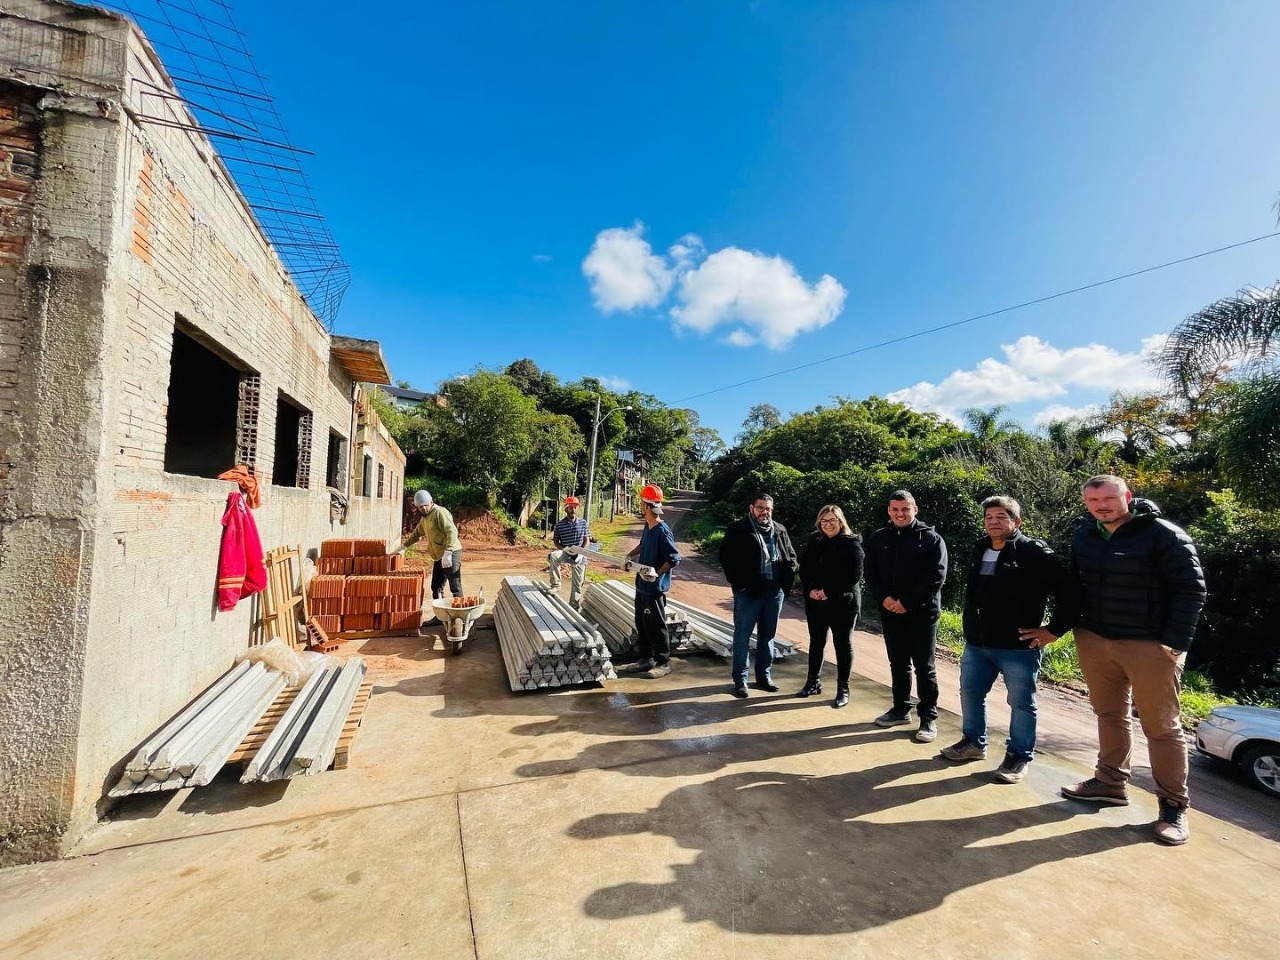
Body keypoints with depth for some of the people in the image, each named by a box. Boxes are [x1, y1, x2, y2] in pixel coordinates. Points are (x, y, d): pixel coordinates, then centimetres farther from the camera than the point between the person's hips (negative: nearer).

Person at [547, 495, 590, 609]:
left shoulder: (583, 523, -1)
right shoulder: (559, 525, -4)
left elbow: (587, 540, 2)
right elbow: (556, 541, 1)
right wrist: (565, 549, -17)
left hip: (579, 557, 1)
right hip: (565, 553, -1)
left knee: (577, 585, 4)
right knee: (553, 556, -34)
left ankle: (574, 608, 20)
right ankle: (556, 585, -19)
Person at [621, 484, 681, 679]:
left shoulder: (662, 531, -21)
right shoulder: (647, 526, 4)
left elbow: (675, 559, -22)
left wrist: (657, 574, -24)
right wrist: (630, 556, 11)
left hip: (655, 588, -9)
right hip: (642, 585, 9)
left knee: (656, 626, 3)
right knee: (641, 624, 16)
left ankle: (663, 663, 18)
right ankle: (646, 659, 30)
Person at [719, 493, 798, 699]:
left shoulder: (780, 531, 10)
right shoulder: (737, 530, -5)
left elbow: (791, 557, 17)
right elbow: (726, 557, -8)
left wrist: (786, 581, 6)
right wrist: (738, 583, -12)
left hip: (775, 592, 5)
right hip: (748, 592, -5)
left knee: (768, 636, 15)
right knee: (742, 636, 3)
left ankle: (764, 676, 28)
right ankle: (740, 680, 14)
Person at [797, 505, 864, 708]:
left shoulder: (852, 543, -7)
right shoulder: (815, 542, 7)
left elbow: (855, 574, -15)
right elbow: (804, 569, 8)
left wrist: (829, 592, -17)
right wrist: (811, 589, -9)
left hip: (843, 602, -5)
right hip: (815, 602, 5)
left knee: (843, 643, 5)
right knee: (816, 641, 14)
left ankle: (843, 688, 16)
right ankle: (813, 682, 28)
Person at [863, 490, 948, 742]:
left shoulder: (932, 539, -5)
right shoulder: (878, 539, 5)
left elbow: (937, 577, -12)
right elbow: (870, 573, 4)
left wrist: (907, 602, -17)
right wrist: (884, 598, -12)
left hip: (922, 613, -3)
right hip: (890, 613, 4)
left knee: (924, 667, 4)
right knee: (898, 664, 15)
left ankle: (929, 718, 17)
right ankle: (901, 709, 29)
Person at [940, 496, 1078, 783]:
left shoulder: (1034, 552, -13)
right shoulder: (979, 551, 9)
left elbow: (1069, 587, -16)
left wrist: (1054, 630, -13)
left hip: (1019, 647, -7)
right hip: (976, 644, 7)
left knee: (1021, 703, 8)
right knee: (970, 693, 16)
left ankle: (1019, 755, 25)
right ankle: (974, 742, 33)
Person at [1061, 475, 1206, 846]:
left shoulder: (1163, 534, -11)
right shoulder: (1084, 534, 6)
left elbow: (1191, 588, -11)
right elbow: (1075, 582, 15)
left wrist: (1175, 642, -15)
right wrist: (1069, 626, 9)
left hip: (1149, 646, -5)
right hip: (1094, 641, 5)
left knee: (1161, 726, 5)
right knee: (1109, 714, 16)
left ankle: (1174, 806, 19)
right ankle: (1110, 782, 30)